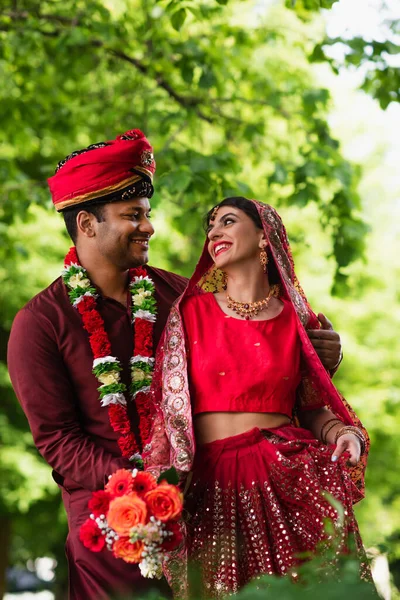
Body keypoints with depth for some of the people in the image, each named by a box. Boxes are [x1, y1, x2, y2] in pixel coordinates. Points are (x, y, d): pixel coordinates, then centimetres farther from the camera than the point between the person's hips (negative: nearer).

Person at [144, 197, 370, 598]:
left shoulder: (297, 320, 8)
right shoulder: (190, 311, 5)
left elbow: (311, 407, 13)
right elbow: (165, 401, 2)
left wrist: (343, 432, -8)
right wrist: (160, 483, -9)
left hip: (292, 479, 1)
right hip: (210, 485, -1)